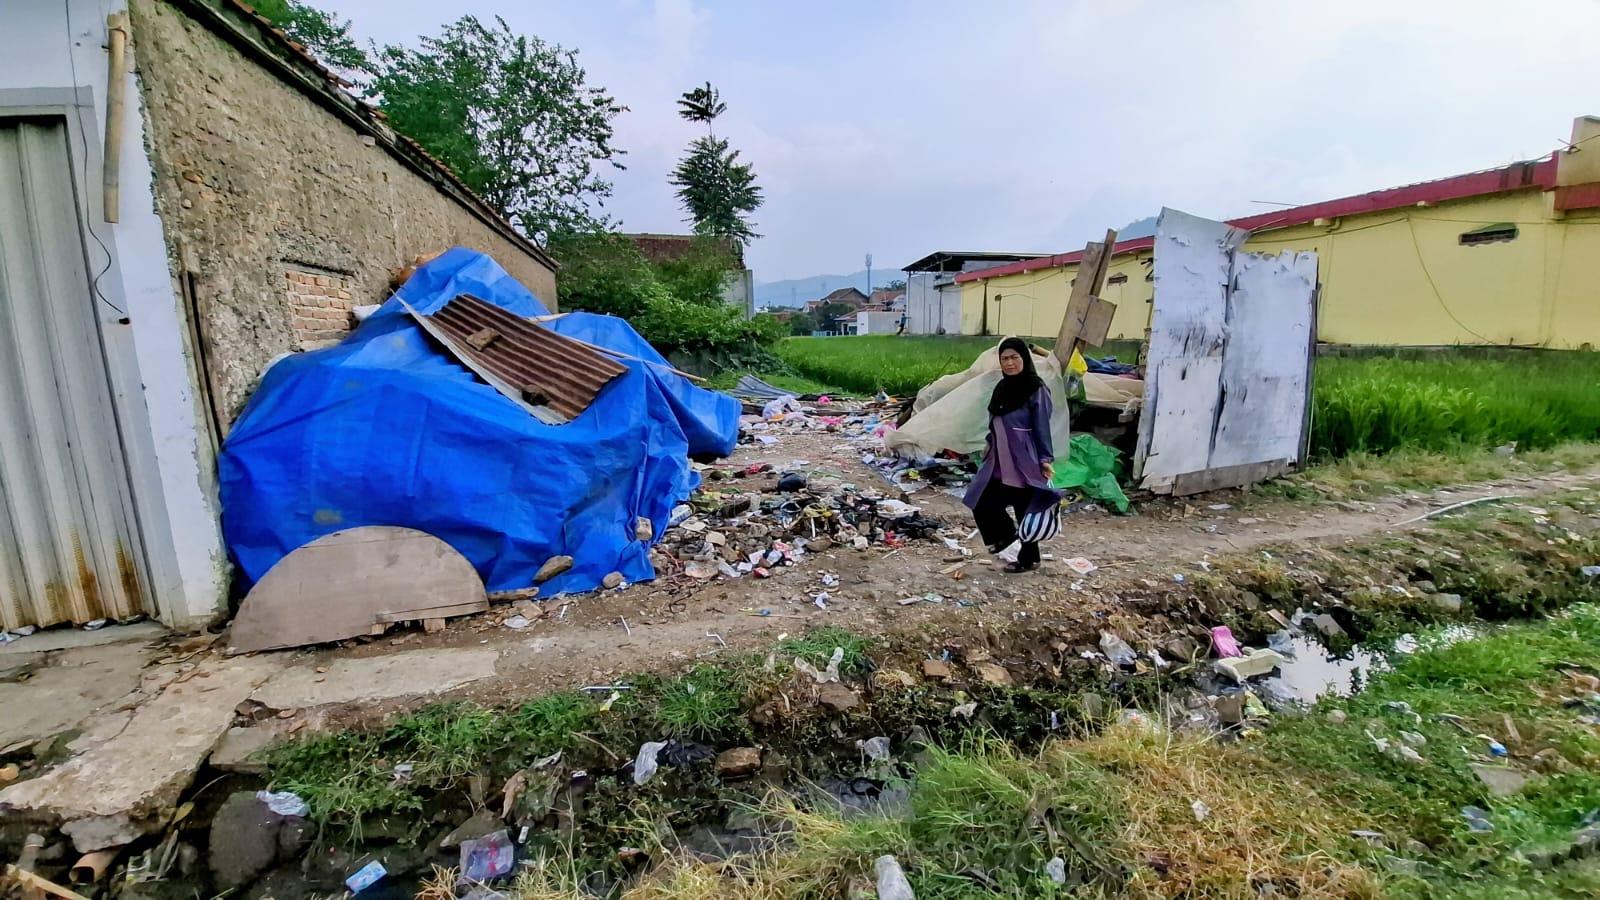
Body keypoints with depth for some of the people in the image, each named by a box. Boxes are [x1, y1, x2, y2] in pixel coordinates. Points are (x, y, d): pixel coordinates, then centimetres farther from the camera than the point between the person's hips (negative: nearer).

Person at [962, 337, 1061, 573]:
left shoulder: (1036, 390, -11)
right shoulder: (1002, 388, 8)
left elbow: (1042, 427, -11)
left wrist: (1046, 460, -15)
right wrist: (989, 444, 17)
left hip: (1023, 462, -7)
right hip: (999, 460, 7)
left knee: (1024, 510, 5)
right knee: (981, 504, 6)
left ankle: (1029, 559, 24)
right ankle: (1005, 533, 34)